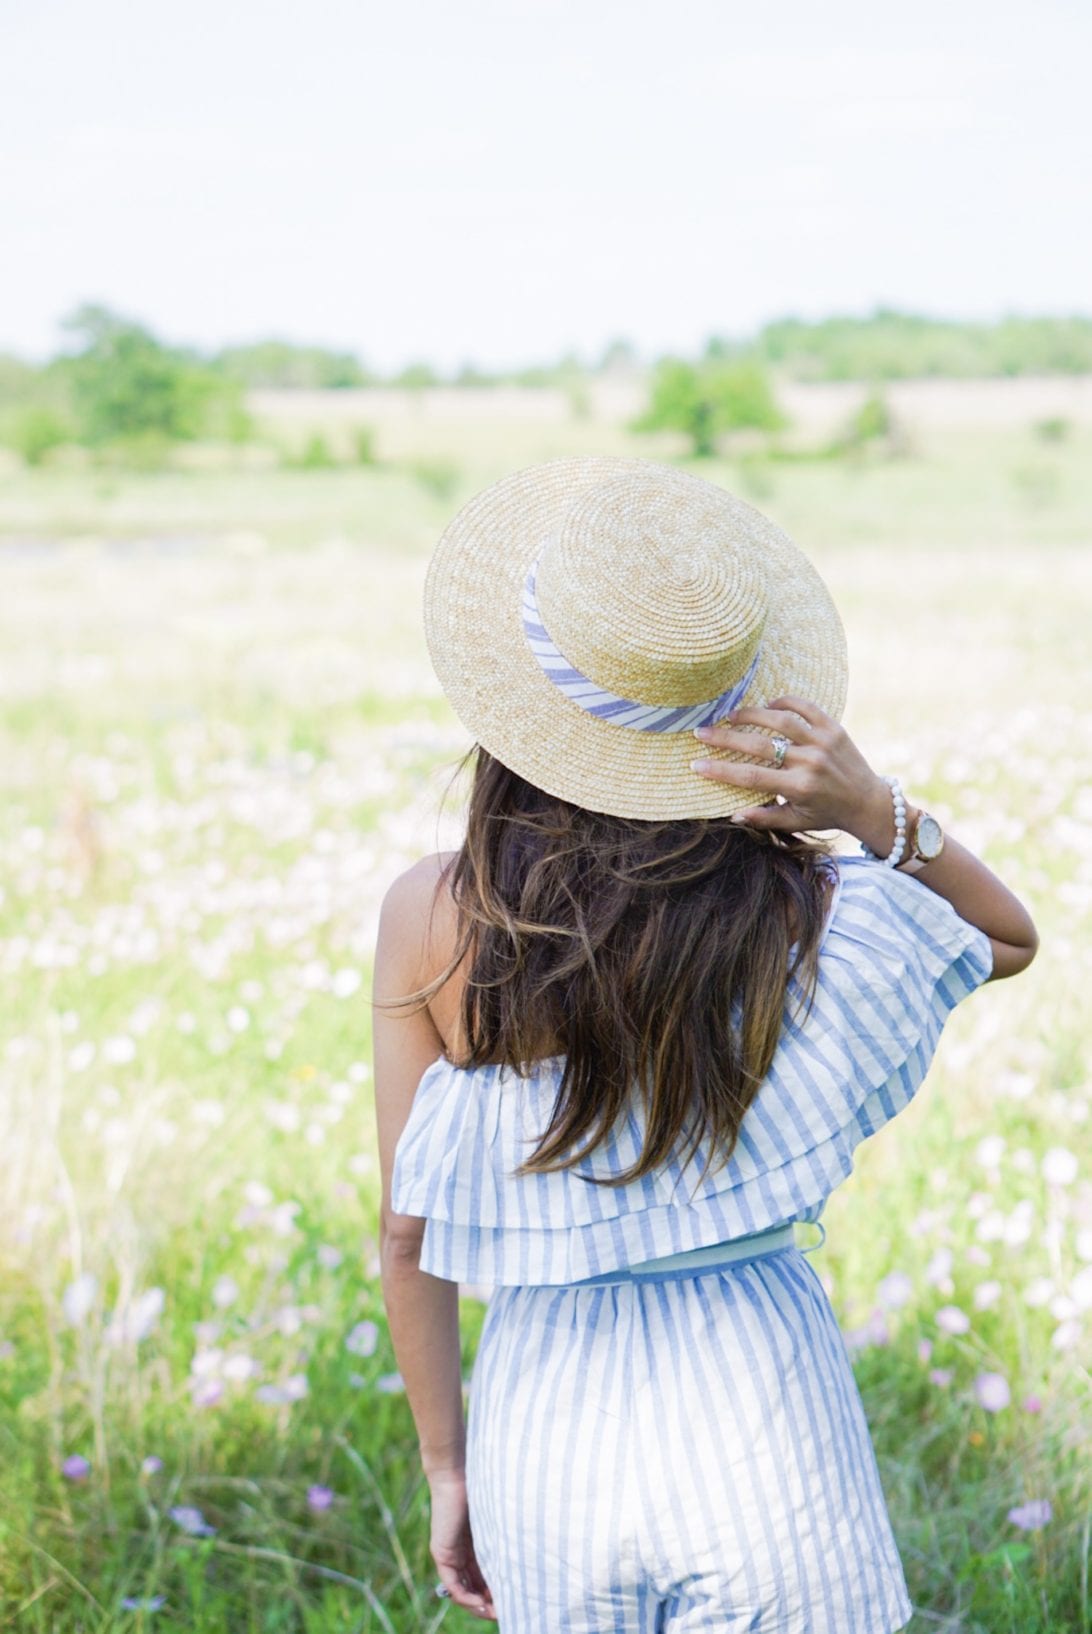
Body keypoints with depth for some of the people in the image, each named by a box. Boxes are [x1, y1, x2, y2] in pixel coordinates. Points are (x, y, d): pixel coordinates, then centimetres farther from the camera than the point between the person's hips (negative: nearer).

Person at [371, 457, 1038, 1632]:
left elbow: (410, 1231, -4)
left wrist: (446, 1464, 10)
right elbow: (1011, 937, 9)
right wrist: (880, 814, -11)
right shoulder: (799, 910, -13)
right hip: (761, 1415, -1)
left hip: (545, 1415, 1)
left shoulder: (429, 918, -12)